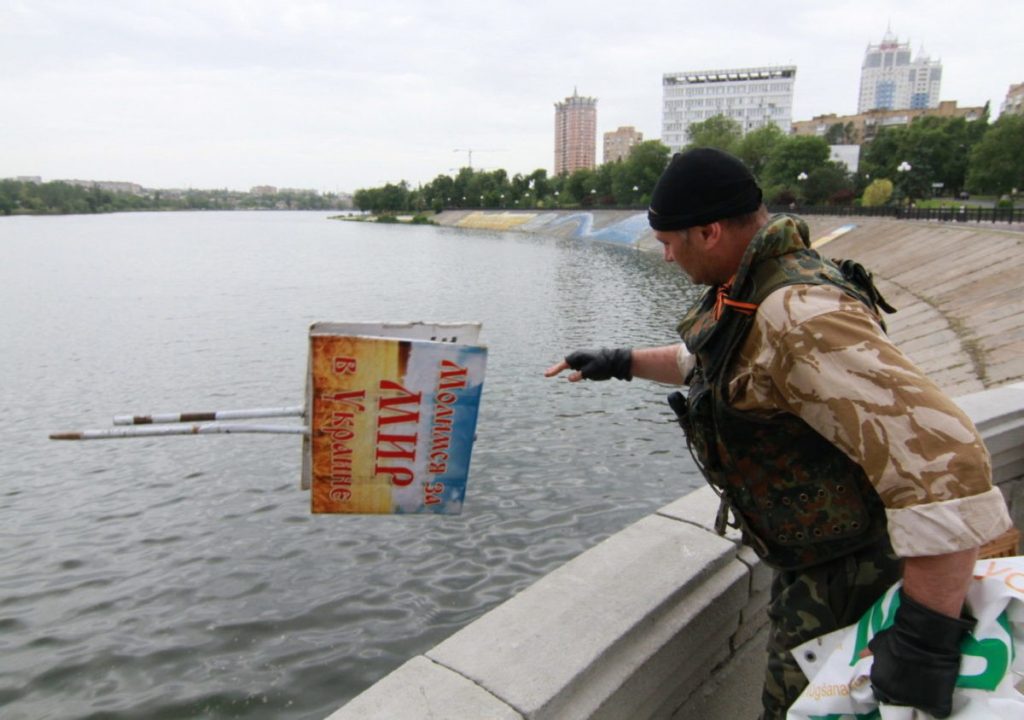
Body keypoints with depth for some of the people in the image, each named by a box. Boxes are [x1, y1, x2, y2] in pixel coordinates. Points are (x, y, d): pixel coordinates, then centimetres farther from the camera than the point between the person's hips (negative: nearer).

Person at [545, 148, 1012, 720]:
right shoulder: (750, 290, -1)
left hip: (846, 576, -9)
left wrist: (926, 635, -37)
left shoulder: (801, 314, -33)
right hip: (809, 556, 9)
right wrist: (622, 362, 19)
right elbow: (709, 361, 22)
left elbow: (945, 458, -39)